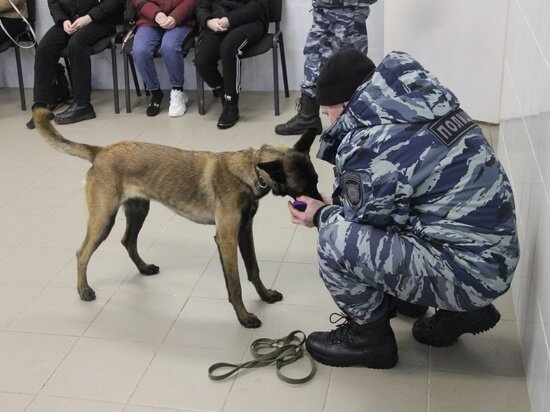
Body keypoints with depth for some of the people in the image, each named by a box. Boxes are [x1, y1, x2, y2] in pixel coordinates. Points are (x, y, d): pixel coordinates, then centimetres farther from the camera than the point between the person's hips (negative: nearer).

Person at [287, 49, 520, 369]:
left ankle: (369, 337, 10)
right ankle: (459, 311, 23)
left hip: (467, 272, -9)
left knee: (336, 239, -16)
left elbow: (363, 219, -6)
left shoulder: (371, 144, -20)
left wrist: (321, 216, 13)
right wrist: (331, 208, 20)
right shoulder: (424, 106, 5)